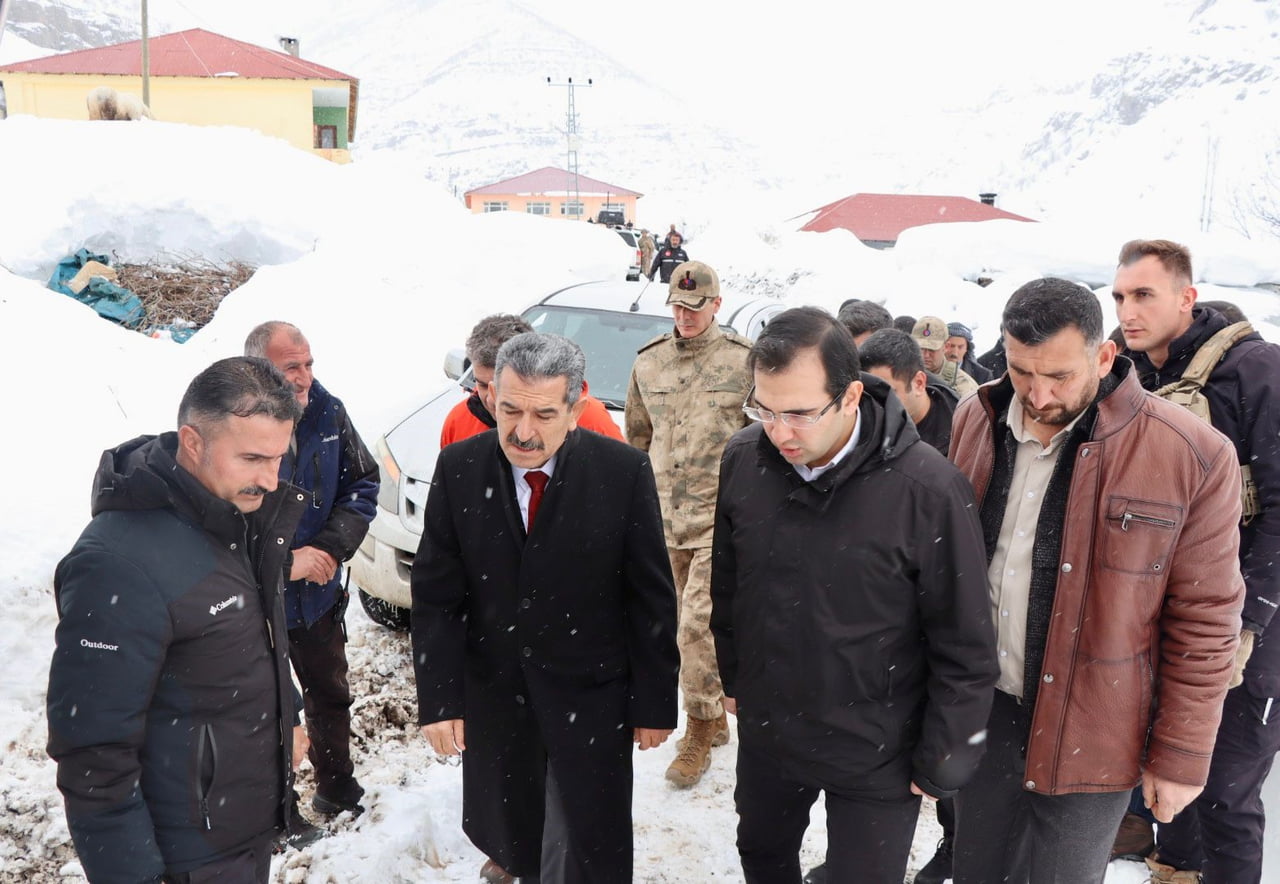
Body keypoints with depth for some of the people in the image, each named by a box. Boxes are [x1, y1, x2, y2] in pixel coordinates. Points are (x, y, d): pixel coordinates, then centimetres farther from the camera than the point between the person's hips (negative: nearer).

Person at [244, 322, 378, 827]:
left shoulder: (328, 414, -9)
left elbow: (362, 486, -1)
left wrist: (331, 547, -15)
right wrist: (283, 562, -24)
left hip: (318, 594, 5)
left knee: (330, 696, 23)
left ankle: (338, 794, 46)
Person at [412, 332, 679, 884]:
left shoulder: (624, 472, -14)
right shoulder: (459, 467, -8)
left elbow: (652, 600, -7)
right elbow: (436, 595, -3)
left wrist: (655, 703, -4)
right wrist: (438, 699, -6)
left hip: (591, 699, -2)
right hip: (491, 694, 2)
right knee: (507, 838, 18)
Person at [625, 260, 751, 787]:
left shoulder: (744, 361, -4)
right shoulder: (648, 363, 9)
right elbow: (637, 438, 18)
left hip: (722, 517, -5)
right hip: (665, 518, 5)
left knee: (698, 623, -10)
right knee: (687, 625, 13)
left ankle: (699, 731, 6)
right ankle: (714, 719, 30)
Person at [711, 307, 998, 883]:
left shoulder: (927, 489, -26)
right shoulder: (743, 460, -11)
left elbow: (965, 648, -16)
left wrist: (940, 765, -8)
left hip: (877, 755, -4)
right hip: (765, 730, 5)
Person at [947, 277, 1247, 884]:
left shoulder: (1192, 457, -17)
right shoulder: (975, 421, -3)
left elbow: (1203, 624, -10)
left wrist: (1181, 757, -6)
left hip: (1088, 736, -3)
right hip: (981, 711, 4)